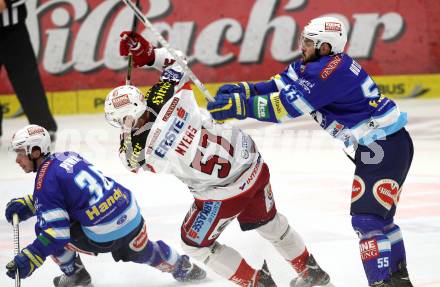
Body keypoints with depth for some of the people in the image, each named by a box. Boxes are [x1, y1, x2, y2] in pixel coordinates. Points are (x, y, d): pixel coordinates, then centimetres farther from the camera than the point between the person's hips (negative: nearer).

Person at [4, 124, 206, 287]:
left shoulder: (45, 180, -12)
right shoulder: (67, 157, 11)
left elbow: (55, 231, -18)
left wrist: (28, 259, -18)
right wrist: (26, 204, 21)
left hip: (104, 237, -8)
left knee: (46, 230, 6)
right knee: (143, 252, 35)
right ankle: (182, 267, 53)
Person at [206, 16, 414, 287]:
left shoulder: (332, 69, -24)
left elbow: (289, 105, -26)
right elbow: (280, 86, 6)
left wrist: (239, 106, -26)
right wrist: (241, 90, -8)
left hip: (387, 146, -11)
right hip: (374, 145, 11)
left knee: (367, 219, -13)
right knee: (377, 216, 20)